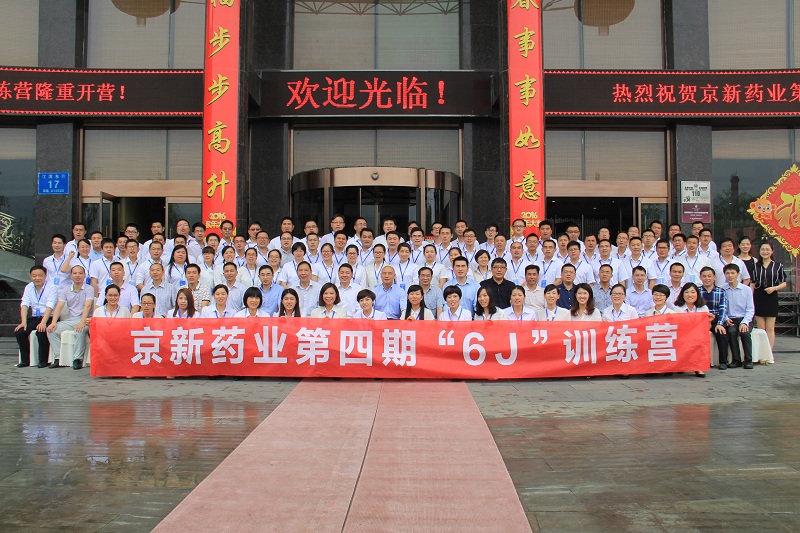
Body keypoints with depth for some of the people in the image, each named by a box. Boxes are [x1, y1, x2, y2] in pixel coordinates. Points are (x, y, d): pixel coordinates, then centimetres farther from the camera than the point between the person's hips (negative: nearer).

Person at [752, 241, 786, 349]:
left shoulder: (778, 266, 2)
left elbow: (784, 283, 5)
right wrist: (750, 299, 2)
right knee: (760, 328, 4)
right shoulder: (755, 266, 7)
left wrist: (774, 288, -13)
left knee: (770, 328, 1)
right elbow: (752, 284, 9)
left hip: (771, 298, -1)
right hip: (758, 298, 1)